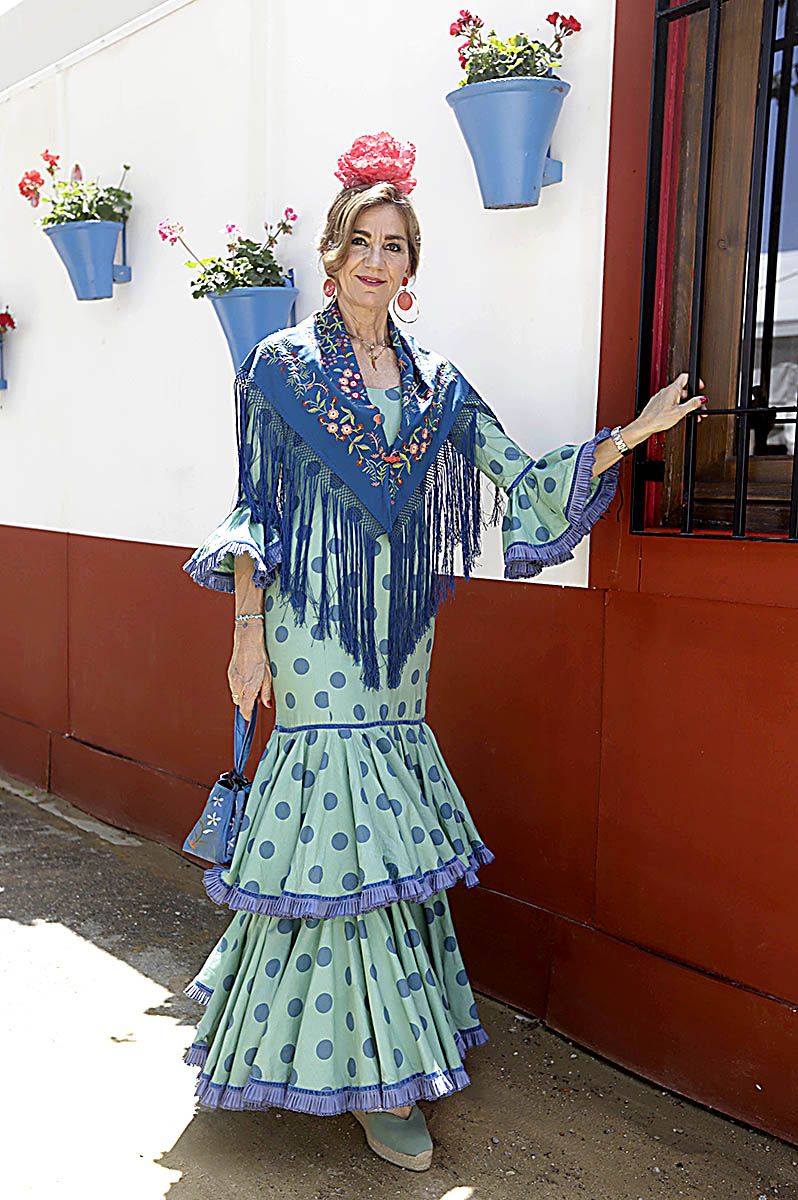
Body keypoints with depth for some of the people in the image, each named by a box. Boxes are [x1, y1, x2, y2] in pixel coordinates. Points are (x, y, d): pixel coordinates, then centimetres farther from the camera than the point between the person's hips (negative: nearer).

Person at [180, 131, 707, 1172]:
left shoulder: (436, 383, 11)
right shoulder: (281, 365, 2)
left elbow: (521, 480, 7)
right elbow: (255, 510, 0)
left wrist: (632, 433, -3)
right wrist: (249, 630, -7)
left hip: (399, 634, 4)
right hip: (314, 629, -4)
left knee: (386, 837, 8)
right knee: (347, 828, -5)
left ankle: (373, 1055, 26)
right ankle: (375, 1069, 7)